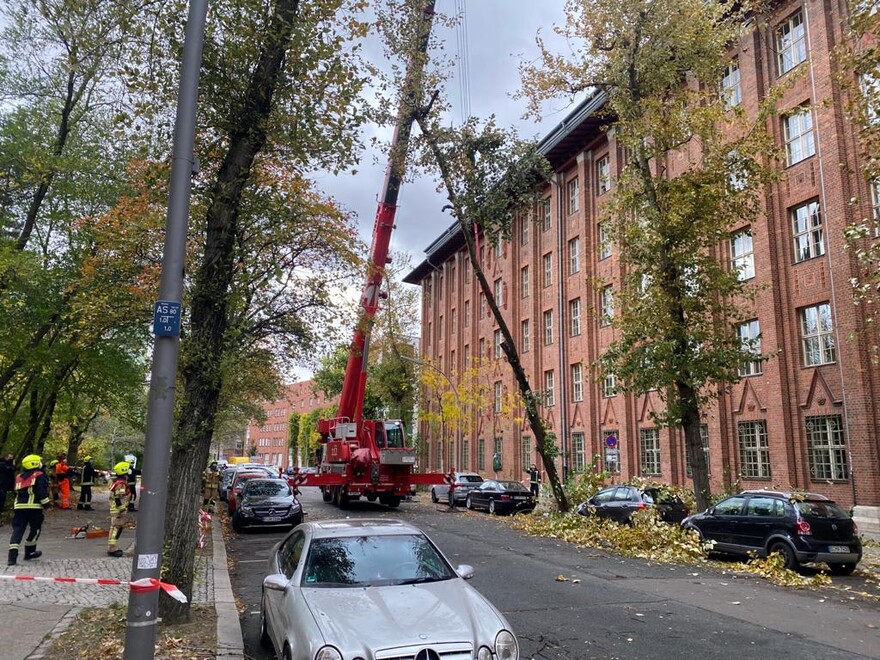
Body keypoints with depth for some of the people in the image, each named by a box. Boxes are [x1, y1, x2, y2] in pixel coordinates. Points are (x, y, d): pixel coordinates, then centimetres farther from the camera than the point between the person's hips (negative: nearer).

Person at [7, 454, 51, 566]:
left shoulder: (19, 477, 17)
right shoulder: (39, 476, -5)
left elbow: (17, 492, 24)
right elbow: (42, 492, -13)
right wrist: (46, 503, -6)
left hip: (19, 507, 5)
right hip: (34, 507, -5)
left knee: (17, 530, 1)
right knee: (35, 529, 13)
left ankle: (12, 557, -11)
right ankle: (29, 552, 23)